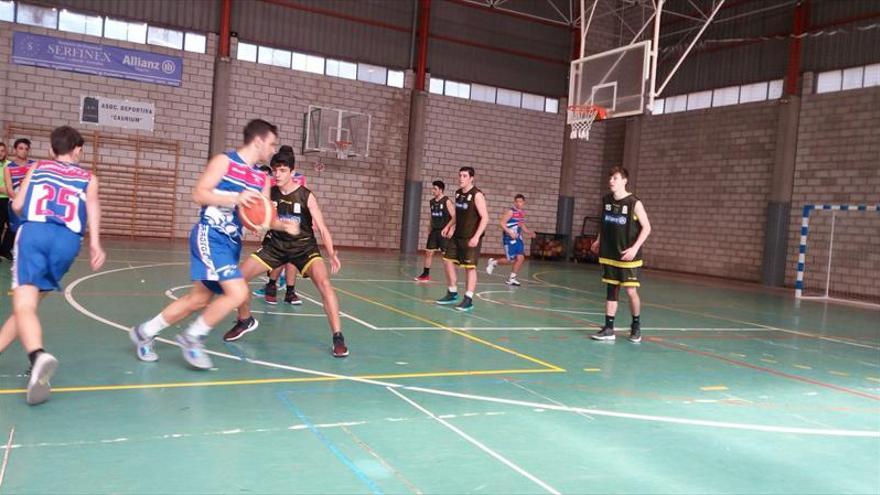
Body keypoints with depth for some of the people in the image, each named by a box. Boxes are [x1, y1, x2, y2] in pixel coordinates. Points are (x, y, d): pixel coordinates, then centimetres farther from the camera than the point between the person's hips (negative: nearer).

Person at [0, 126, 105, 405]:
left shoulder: (37, 167, 24)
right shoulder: (88, 178, 21)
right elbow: (92, 205, 2)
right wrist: (95, 243, -8)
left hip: (34, 233, -1)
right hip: (67, 241, 1)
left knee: (24, 306, -14)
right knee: (29, 302, 19)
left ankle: (39, 356, -39)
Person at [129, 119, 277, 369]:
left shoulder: (262, 178, 12)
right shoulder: (224, 161, -6)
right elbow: (199, 193, -12)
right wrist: (235, 199, -22)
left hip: (231, 242, 8)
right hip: (209, 235, -8)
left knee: (200, 299, 12)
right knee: (238, 292, -19)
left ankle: (145, 332, 30)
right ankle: (192, 338, 0)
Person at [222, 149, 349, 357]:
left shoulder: (306, 196, -16)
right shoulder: (269, 193, -8)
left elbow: (322, 228, -16)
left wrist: (332, 254, -29)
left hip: (304, 246, -3)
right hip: (275, 244, 4)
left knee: (324, 282, -27)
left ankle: (338, 337, -19)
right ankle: (245, 321, 22)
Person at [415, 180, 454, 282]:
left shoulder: (446, 201, -10)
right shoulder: (432, 202, 9)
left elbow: (454, 217, -12)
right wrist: (430, 230, 16)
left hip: (444, 232, -6)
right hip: (434, 231, 6)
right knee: (428, 252, 6)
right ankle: (425, 274, 16)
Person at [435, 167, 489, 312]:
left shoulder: (477, 195, -15)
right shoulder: (458, 193, 9)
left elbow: (485, 218, -20)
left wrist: (477, 236, -28)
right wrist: (449, 226, 20)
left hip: (470, 238, -8)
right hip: (457, 235, 8)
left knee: (470, 267, -5)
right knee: (448, 261, 10)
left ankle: (468, 300, 1)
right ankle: (452, 293, 23)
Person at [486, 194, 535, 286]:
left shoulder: (523, 213, 11)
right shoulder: (511, 211, -13)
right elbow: (502, 223, -18)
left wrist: (529, 232, 10)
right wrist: (510, 232, -30)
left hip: (518, 238, 7)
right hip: (509, 238, -7)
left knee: (521, 258, -4)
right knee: (511, 260, -7)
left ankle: (512, 278, 7)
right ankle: (493, 262, 20)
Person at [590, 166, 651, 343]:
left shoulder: (634, 203, -12)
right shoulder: (606, 200, 4)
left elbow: (646, 228, -10)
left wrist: (635, 248, -19)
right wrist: (598, 240, 10)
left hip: (628, 255, -5)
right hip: (609, 254, 5)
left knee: (631, 291, -3)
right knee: (611, 290, 7)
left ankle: (636, 325, 20)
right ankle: (609, 328, 11)